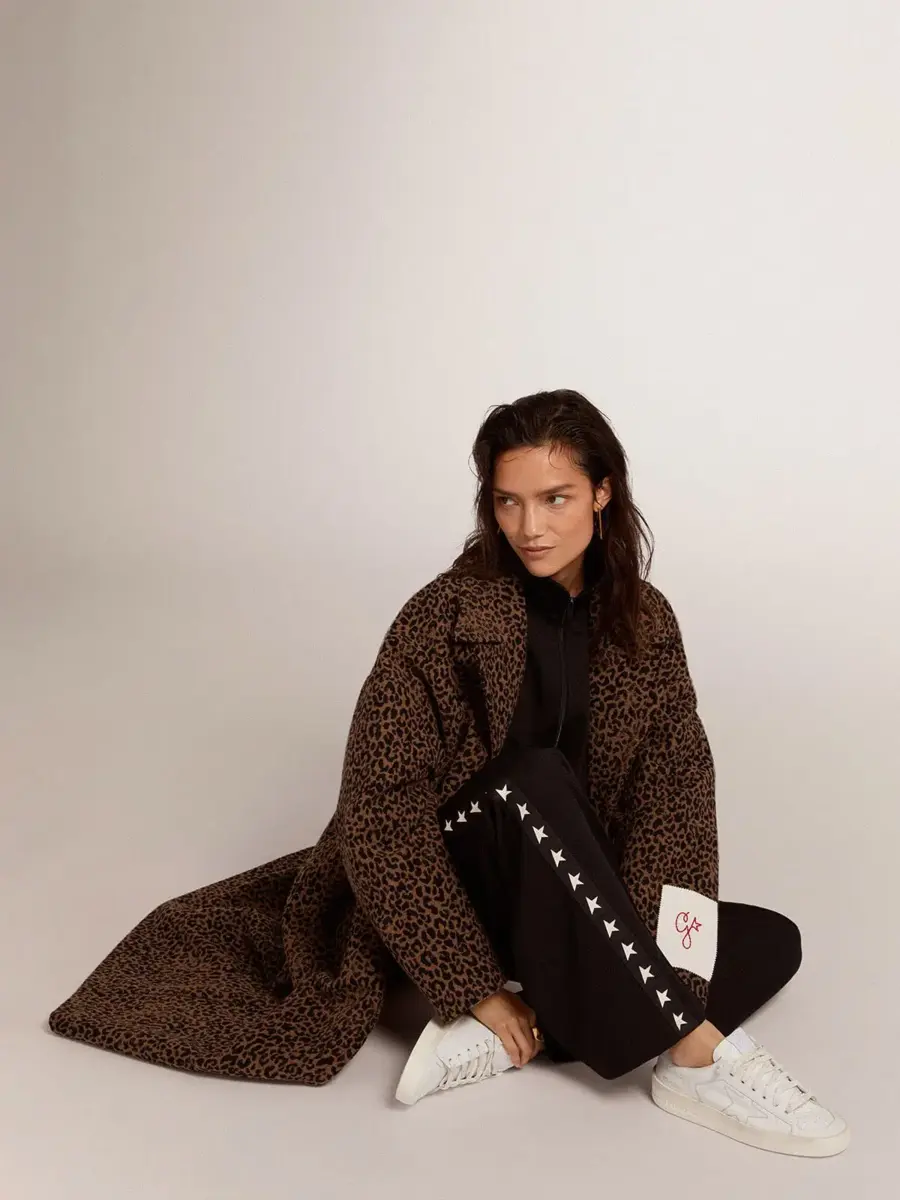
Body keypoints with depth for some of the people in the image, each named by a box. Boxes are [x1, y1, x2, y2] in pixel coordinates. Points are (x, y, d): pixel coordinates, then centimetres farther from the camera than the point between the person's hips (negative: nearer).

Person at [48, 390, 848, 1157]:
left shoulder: (644, 620, -5)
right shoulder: (443, 622, -19)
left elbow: (678, 782, -10)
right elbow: (382, 817, -22)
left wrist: (641, 951, -24)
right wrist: (476, 985, -23)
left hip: (574, 905, 5)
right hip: (458, 896, -5)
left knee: (771, 945, -9)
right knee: (534, 781, -34)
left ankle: (508, 1038, -19)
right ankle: (700, 1056, -29)